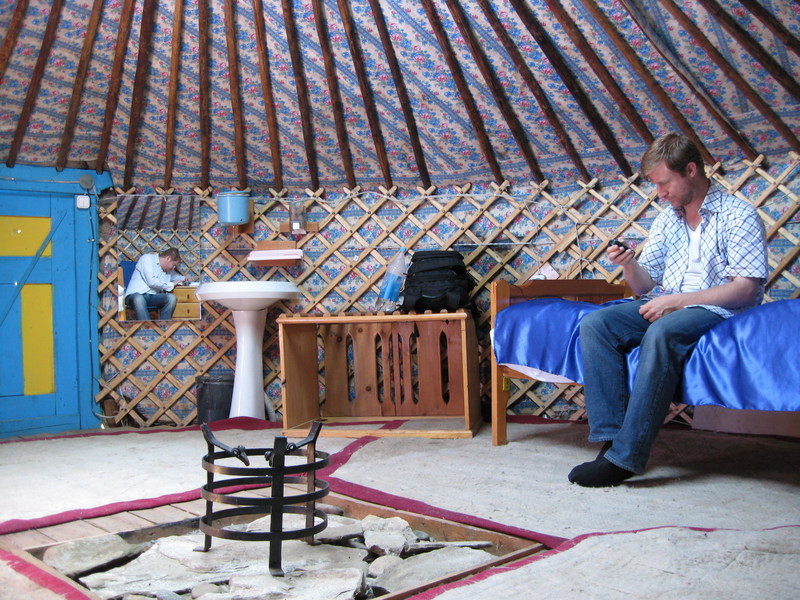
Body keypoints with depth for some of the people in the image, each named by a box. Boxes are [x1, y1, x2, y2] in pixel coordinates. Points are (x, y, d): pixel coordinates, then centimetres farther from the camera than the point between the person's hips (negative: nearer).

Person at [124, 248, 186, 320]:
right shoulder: (147, 258, -2)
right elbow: (151, 282, -13)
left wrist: (183, 279, 19)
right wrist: (171, 285, -3)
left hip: (153, 297, 6)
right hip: (135, 295, -6)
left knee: (171, 297, -25)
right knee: (138, 299, -42)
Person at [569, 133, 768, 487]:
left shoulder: (737, 215, -1)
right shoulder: (666, 221, 18)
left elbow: (746, 288, -11)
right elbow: (645, 287, 15)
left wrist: (677, 300, -17)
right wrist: (628, 264, -8)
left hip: (715, 310, -6)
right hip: (664, 308, 6)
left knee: (662, 333, -38)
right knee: (595, 323, -19)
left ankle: (625, 457, -36)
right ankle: (611, 438, -27)